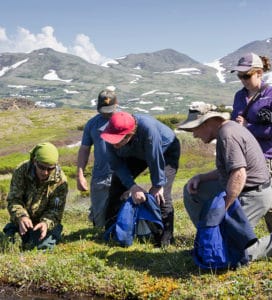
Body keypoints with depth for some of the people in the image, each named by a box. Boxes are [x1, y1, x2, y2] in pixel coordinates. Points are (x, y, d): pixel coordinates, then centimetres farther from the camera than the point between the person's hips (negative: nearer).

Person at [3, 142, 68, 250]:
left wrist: (46, 223, -37)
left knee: (44, 247, -18)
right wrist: (21, 216, -38)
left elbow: (56, 209, -16)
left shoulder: (60, 181, -19)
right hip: (23, 222, 1)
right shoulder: (21, 171, -17)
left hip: (46, 222, -1)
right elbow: (13, 199, -17)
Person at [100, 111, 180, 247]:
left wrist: (157, 185, -22)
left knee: (161, 194, -19)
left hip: (166, 151, -5)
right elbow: (117, 164, -19)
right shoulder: (112, 134, -30)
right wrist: (132, 186, -27)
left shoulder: (147, 128, -46)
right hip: (137, 154, 5)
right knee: (117, 184, 2)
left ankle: (164, 241, -6)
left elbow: (155, 159, -34)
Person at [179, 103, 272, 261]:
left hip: (253, 197, -11)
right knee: (191, 190, 11)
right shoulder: (229, 128, 10)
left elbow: (239, 175, -31)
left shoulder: (227, 135, -22)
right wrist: (200, 177, 6)